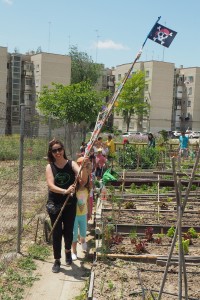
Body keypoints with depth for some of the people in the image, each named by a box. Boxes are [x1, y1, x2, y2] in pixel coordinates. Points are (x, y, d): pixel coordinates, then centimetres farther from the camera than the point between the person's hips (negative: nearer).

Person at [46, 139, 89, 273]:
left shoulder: (72, 164, -8)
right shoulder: (50, 167, -7)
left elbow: (83, 179, -21)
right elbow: (51, 185, -18)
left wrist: (84, 166, -39)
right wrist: (65, 191, -33)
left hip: (70, 203, 0)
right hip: (54, 204, 0)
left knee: (68, 231, 12)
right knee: (57, 232, 7)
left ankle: (68, 251, 43)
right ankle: (57, 261, 22)